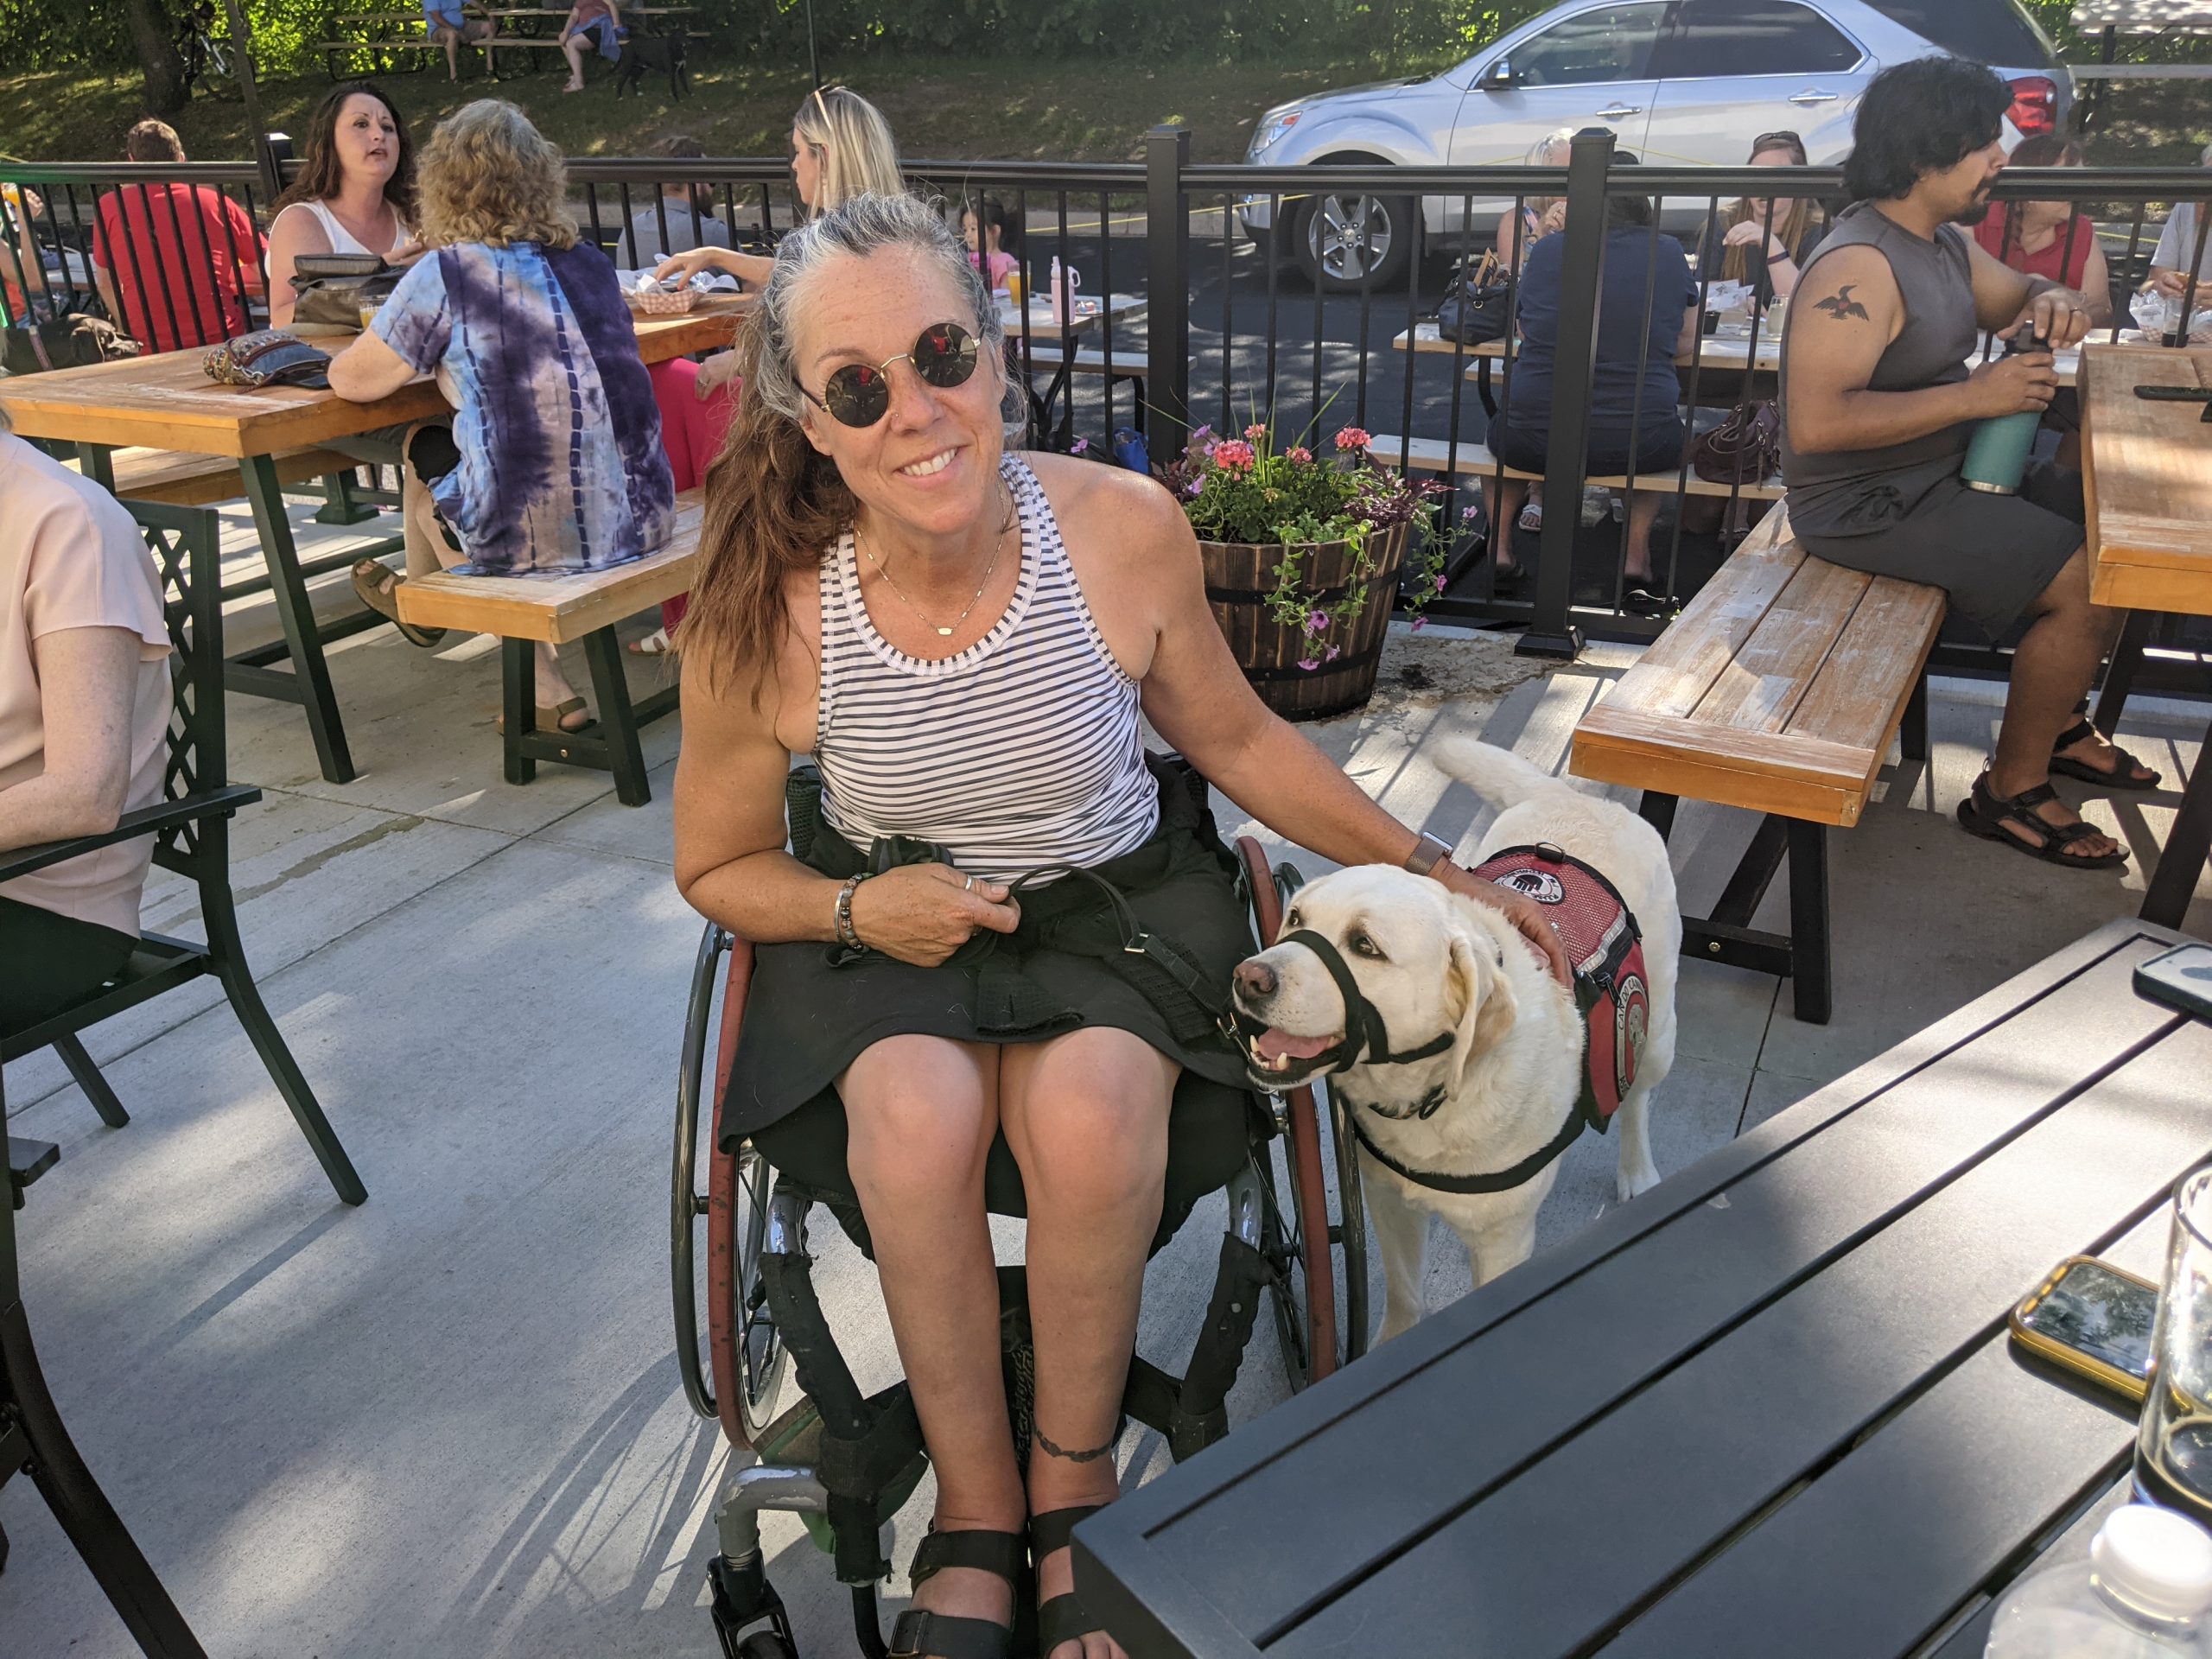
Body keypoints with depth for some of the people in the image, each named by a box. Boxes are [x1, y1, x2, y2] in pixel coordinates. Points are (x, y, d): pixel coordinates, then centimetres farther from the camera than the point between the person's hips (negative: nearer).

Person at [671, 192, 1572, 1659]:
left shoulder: (1125, 529, -18)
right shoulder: (766, 616, -18)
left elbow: (1235, 739, 1)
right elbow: (719, 868, 0)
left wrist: (1427, 867, 5)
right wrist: (859, 909, -19)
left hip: (1118, 895, 0)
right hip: (892, 917, 0)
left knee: (1087, 1111, -31)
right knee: (919, 1116, -31)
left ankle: (1073, 1482, -1)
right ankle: (979, 1515, -4)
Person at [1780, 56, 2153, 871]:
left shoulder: (1943, 239, 7)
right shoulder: (1860, 266, -24)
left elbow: (2017, 299, 22)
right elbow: (1815, 423, -34)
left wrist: (2053, 301, -4)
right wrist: (1973, 396, -28)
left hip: (1944, 470, 10)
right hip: (1868, 504, -10)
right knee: (2091, 583, -15)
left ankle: (2056, 723, 33)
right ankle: (2011, 790, 1)